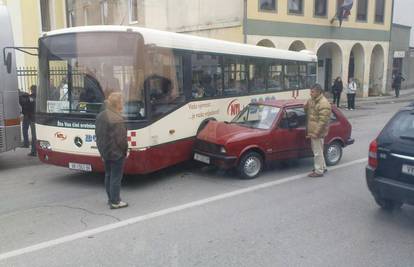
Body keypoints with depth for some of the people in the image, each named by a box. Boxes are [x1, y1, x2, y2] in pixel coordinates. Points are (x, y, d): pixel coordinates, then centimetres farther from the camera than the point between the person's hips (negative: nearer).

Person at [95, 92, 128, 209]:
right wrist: (125, 150, -7)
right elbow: (121, 139, -24)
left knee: (108, 175, 18)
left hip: (105, 152, 9)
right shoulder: (117, 119, -25)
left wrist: (102, 149, 17)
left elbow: (98, 134, 12)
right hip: (116, 153, -9)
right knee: (116, 177, 1)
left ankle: (111, 198, 29)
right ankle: (115, 202, 8)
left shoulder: (100, 115, 5)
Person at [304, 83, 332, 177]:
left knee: (318, 152, -1)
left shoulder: (323, 103, -20)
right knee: (317, 151, 20)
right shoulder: (312, 101, 10)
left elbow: (323, 120, -23)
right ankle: (323, 167, 35)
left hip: (317, 133, -10)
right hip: (312, 131, 10)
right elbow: (310, 114, 22)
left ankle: (319, 171, 8)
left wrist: (316, 133, -23)